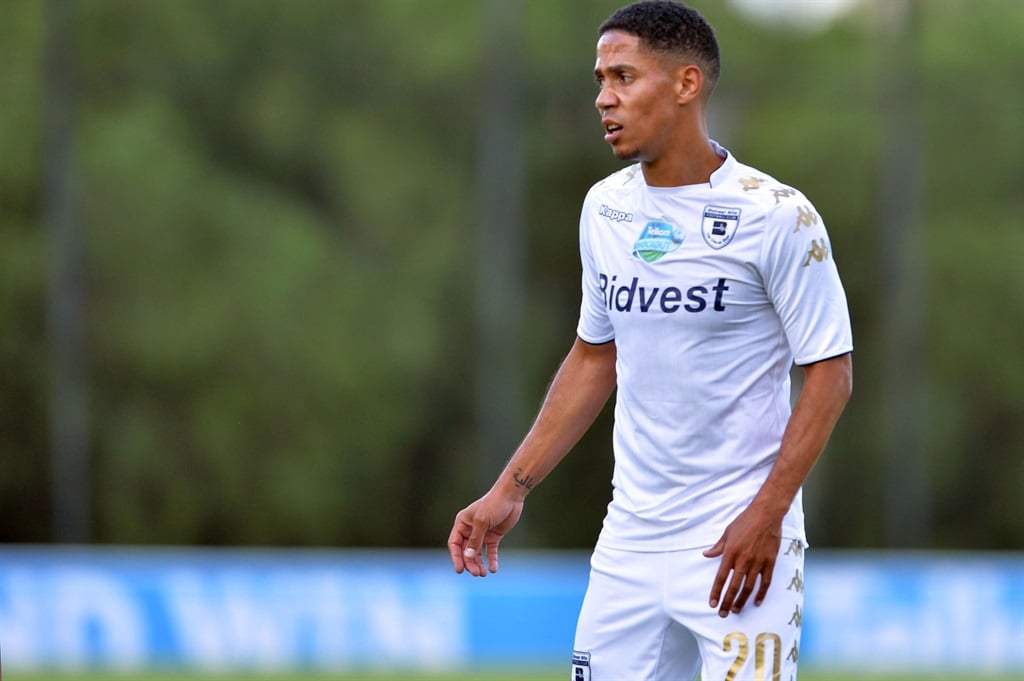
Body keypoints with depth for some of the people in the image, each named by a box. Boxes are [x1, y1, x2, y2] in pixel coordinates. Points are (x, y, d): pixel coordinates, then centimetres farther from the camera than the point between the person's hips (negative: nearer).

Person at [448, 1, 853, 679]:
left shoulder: (777, 215, -10)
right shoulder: (604, 208, 9)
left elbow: (829, 374, -9)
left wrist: (766, 515, -17)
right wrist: (512, 489, 13)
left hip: (739, 544, -6)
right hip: (629, 540, 6)